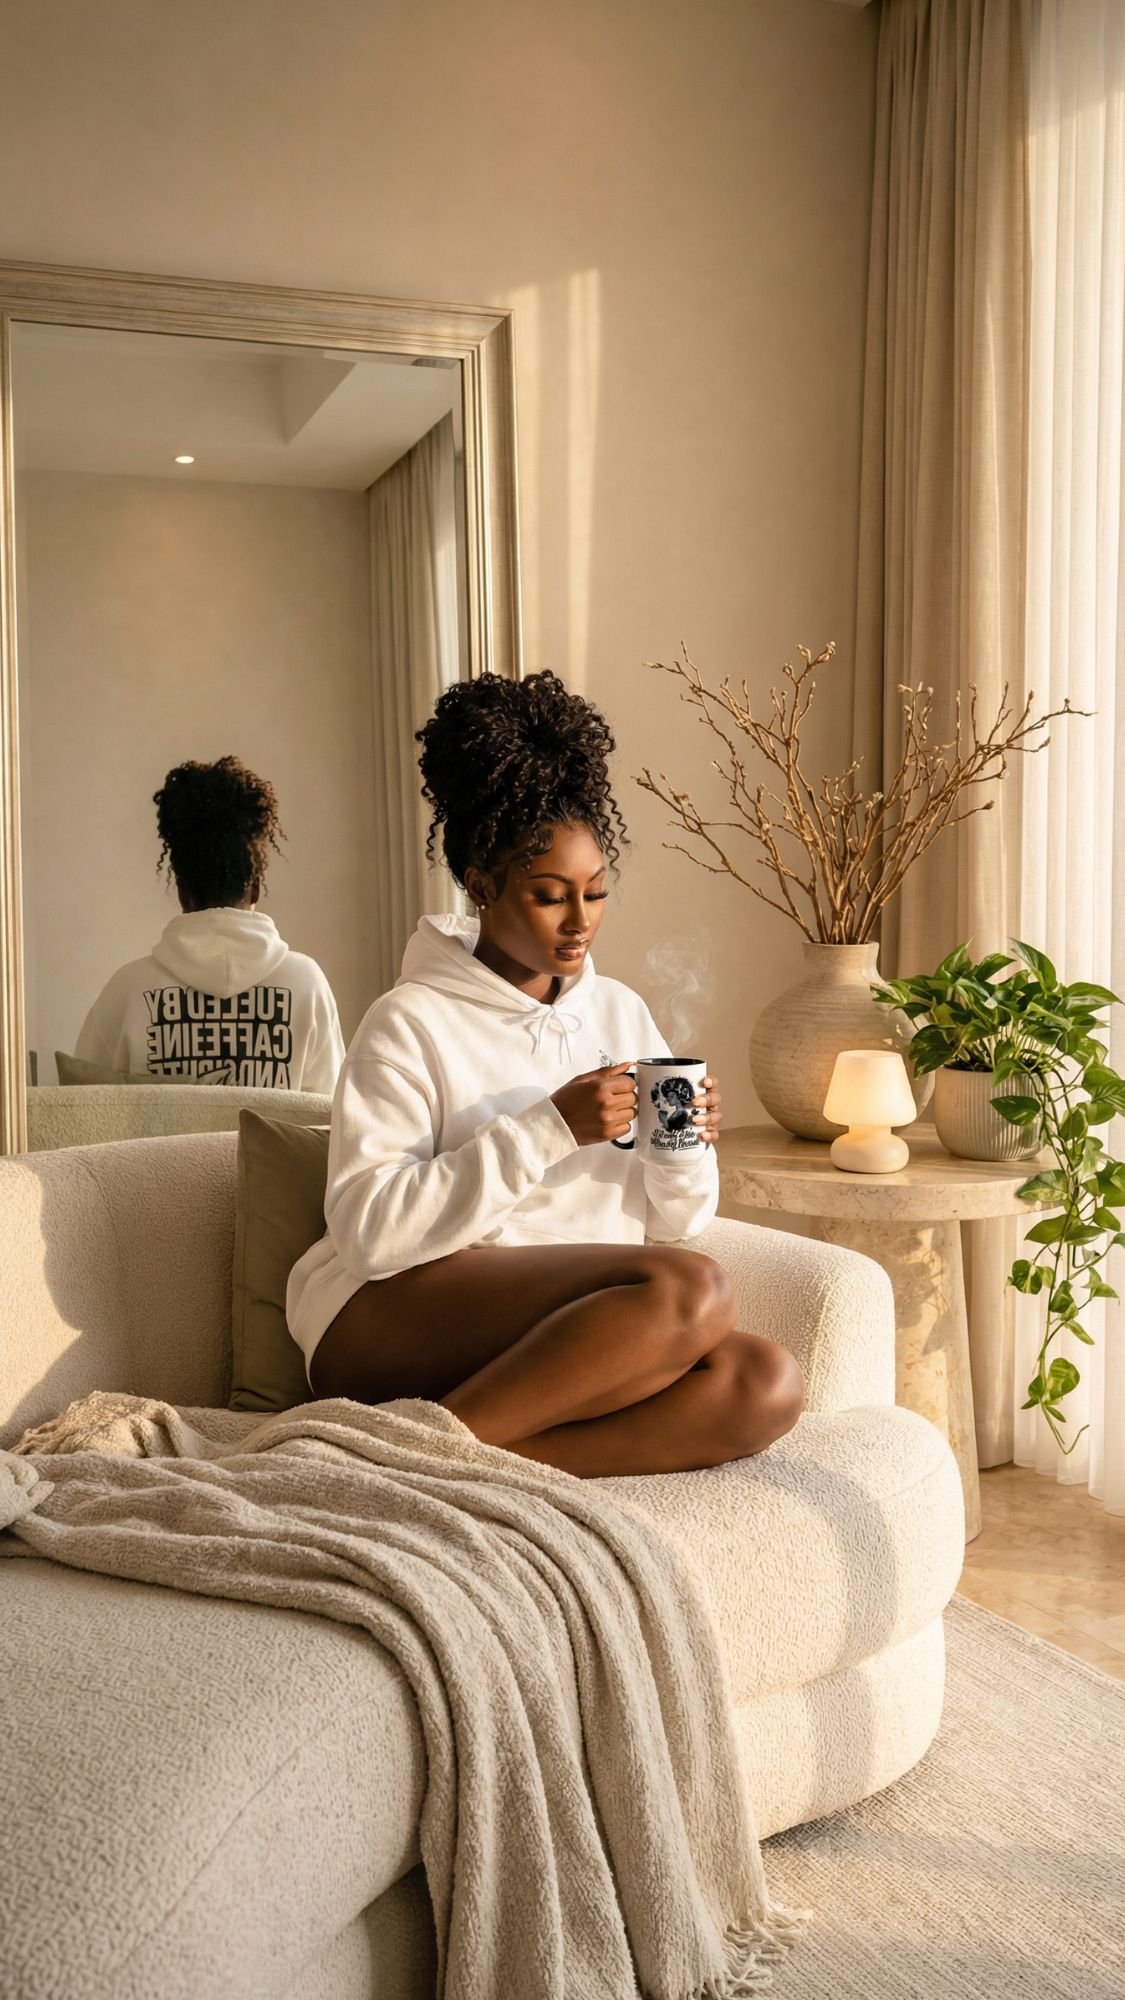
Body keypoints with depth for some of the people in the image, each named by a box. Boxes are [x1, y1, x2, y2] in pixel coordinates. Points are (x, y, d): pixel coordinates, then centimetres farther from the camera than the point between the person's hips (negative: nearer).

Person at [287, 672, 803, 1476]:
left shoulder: (621, 1013, 15)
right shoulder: (408, 1024, -2)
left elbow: (668, 1225, 17)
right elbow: (368, 1227, -15)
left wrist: (684, 1152, -5)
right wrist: (548, 1130, -19)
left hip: (571, 1335, 6)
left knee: (765, 1382, -24)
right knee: (690, 1292, -30)